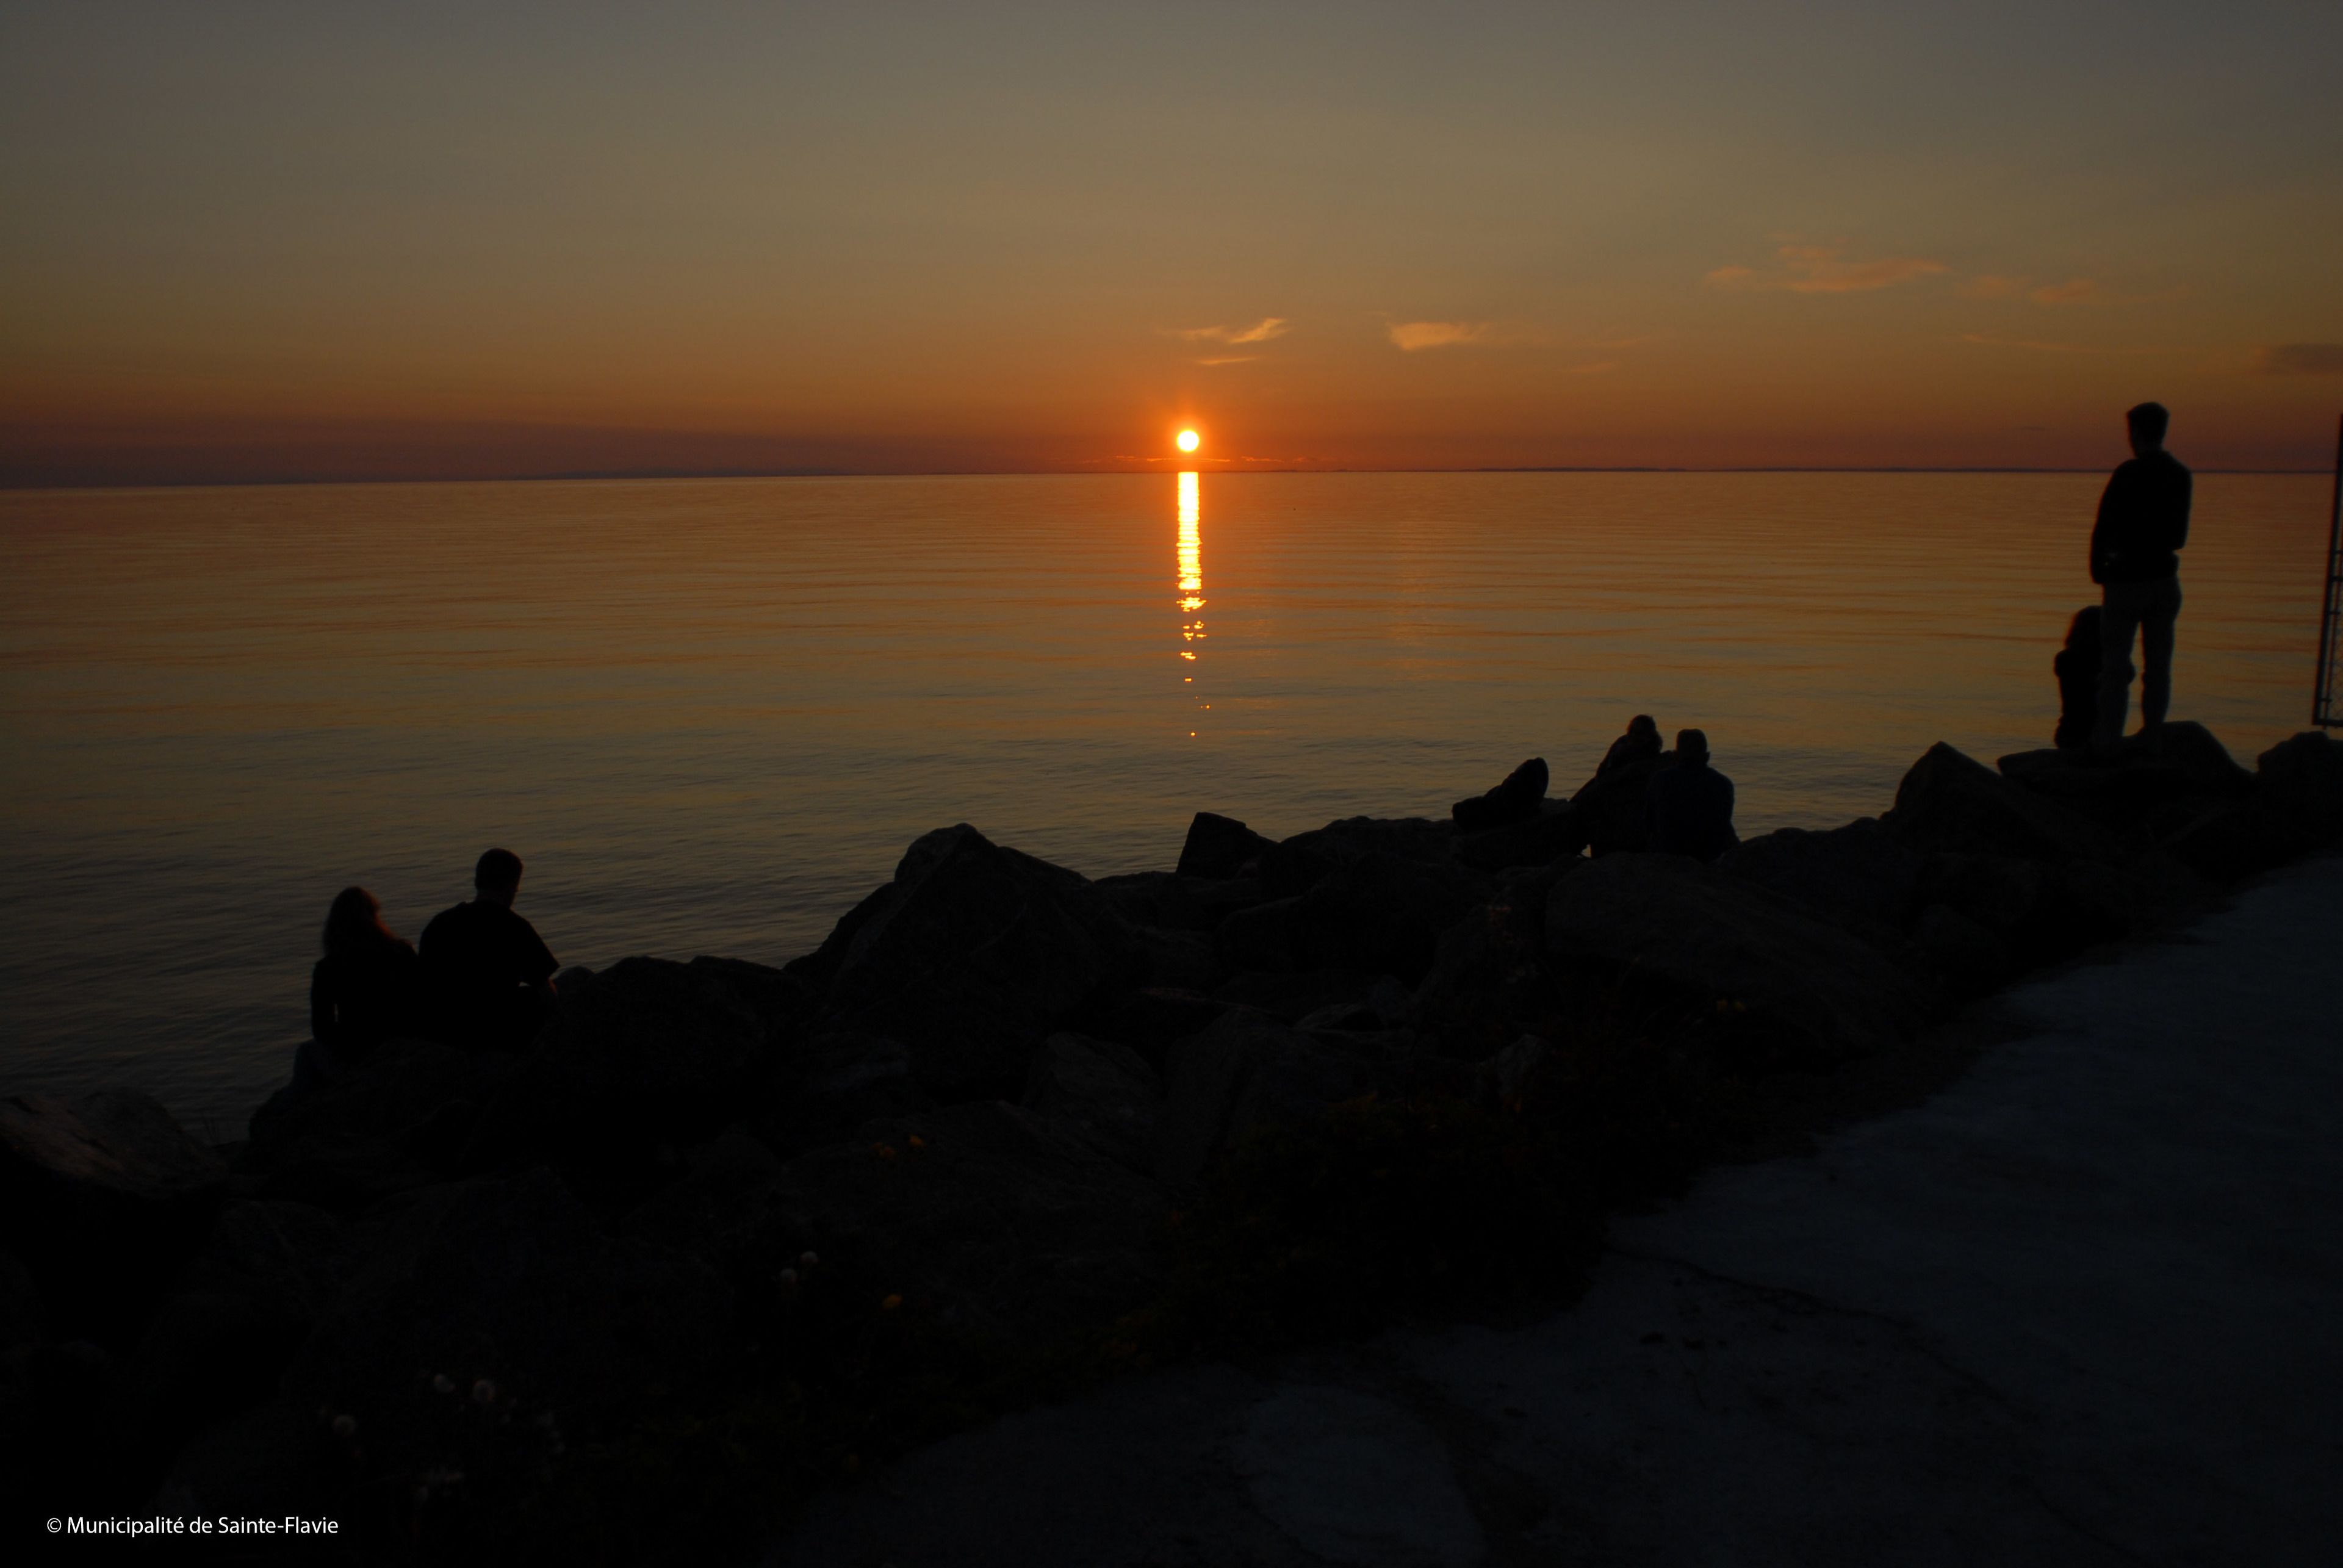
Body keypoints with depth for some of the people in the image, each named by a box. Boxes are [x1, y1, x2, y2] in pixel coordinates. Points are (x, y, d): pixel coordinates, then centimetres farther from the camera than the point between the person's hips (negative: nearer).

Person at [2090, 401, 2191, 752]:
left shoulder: (2129, 474, -14)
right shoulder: (2181, 475, 5)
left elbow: (2103, 529, -11)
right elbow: (2179, 535, 12)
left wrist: (2098, 571, 2)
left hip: (2127, 582, -6)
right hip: (2165, 581, 6)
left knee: (2115, 665, -2)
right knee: (2158, 665, 10)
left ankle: (2106, 744, -2)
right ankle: (2152, 740, 14)